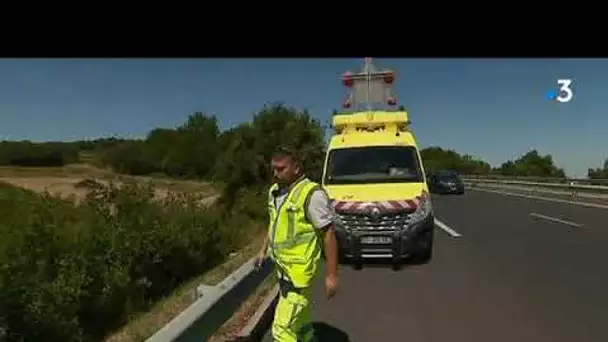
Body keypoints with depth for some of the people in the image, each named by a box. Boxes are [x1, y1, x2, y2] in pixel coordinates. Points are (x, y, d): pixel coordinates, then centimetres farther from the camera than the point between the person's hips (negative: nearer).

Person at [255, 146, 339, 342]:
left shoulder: (312, 194, -20)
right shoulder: (275, 191, 5)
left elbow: (329, 234, -18)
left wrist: (332, 275, -17)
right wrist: (264, 250, 23)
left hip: (299, 269, -8)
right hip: (283, 266, 8)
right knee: (299, 316, 27)